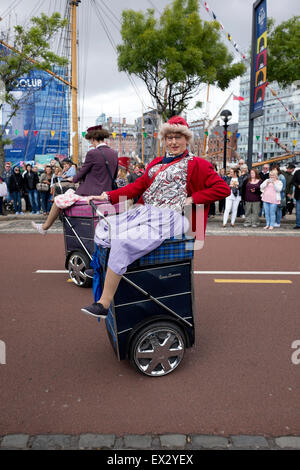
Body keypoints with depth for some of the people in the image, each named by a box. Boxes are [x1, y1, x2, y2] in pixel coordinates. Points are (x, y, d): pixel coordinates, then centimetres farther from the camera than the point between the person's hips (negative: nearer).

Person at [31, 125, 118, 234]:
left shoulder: (92, 153, -16)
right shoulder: (114, 153, 4)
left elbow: (82, 172, -5)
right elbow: (114, 176, 12)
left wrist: (73, 179, 16)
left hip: (90, 194, -8)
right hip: (106, 194, 8)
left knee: (58, 200, 11)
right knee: (69, 192, 28)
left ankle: (45, 227, 25)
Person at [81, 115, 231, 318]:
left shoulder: (196, 164, 5)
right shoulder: (157, 163, 24)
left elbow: (223, 189, -1)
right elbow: (138, 186, 20)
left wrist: (191, 199, -8)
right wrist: (107, 197, 10)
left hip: (170, 217, -8)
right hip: (146, 211, 8)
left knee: (123, 241, -27)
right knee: (104, 229, -10)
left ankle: (104, 304, -21)